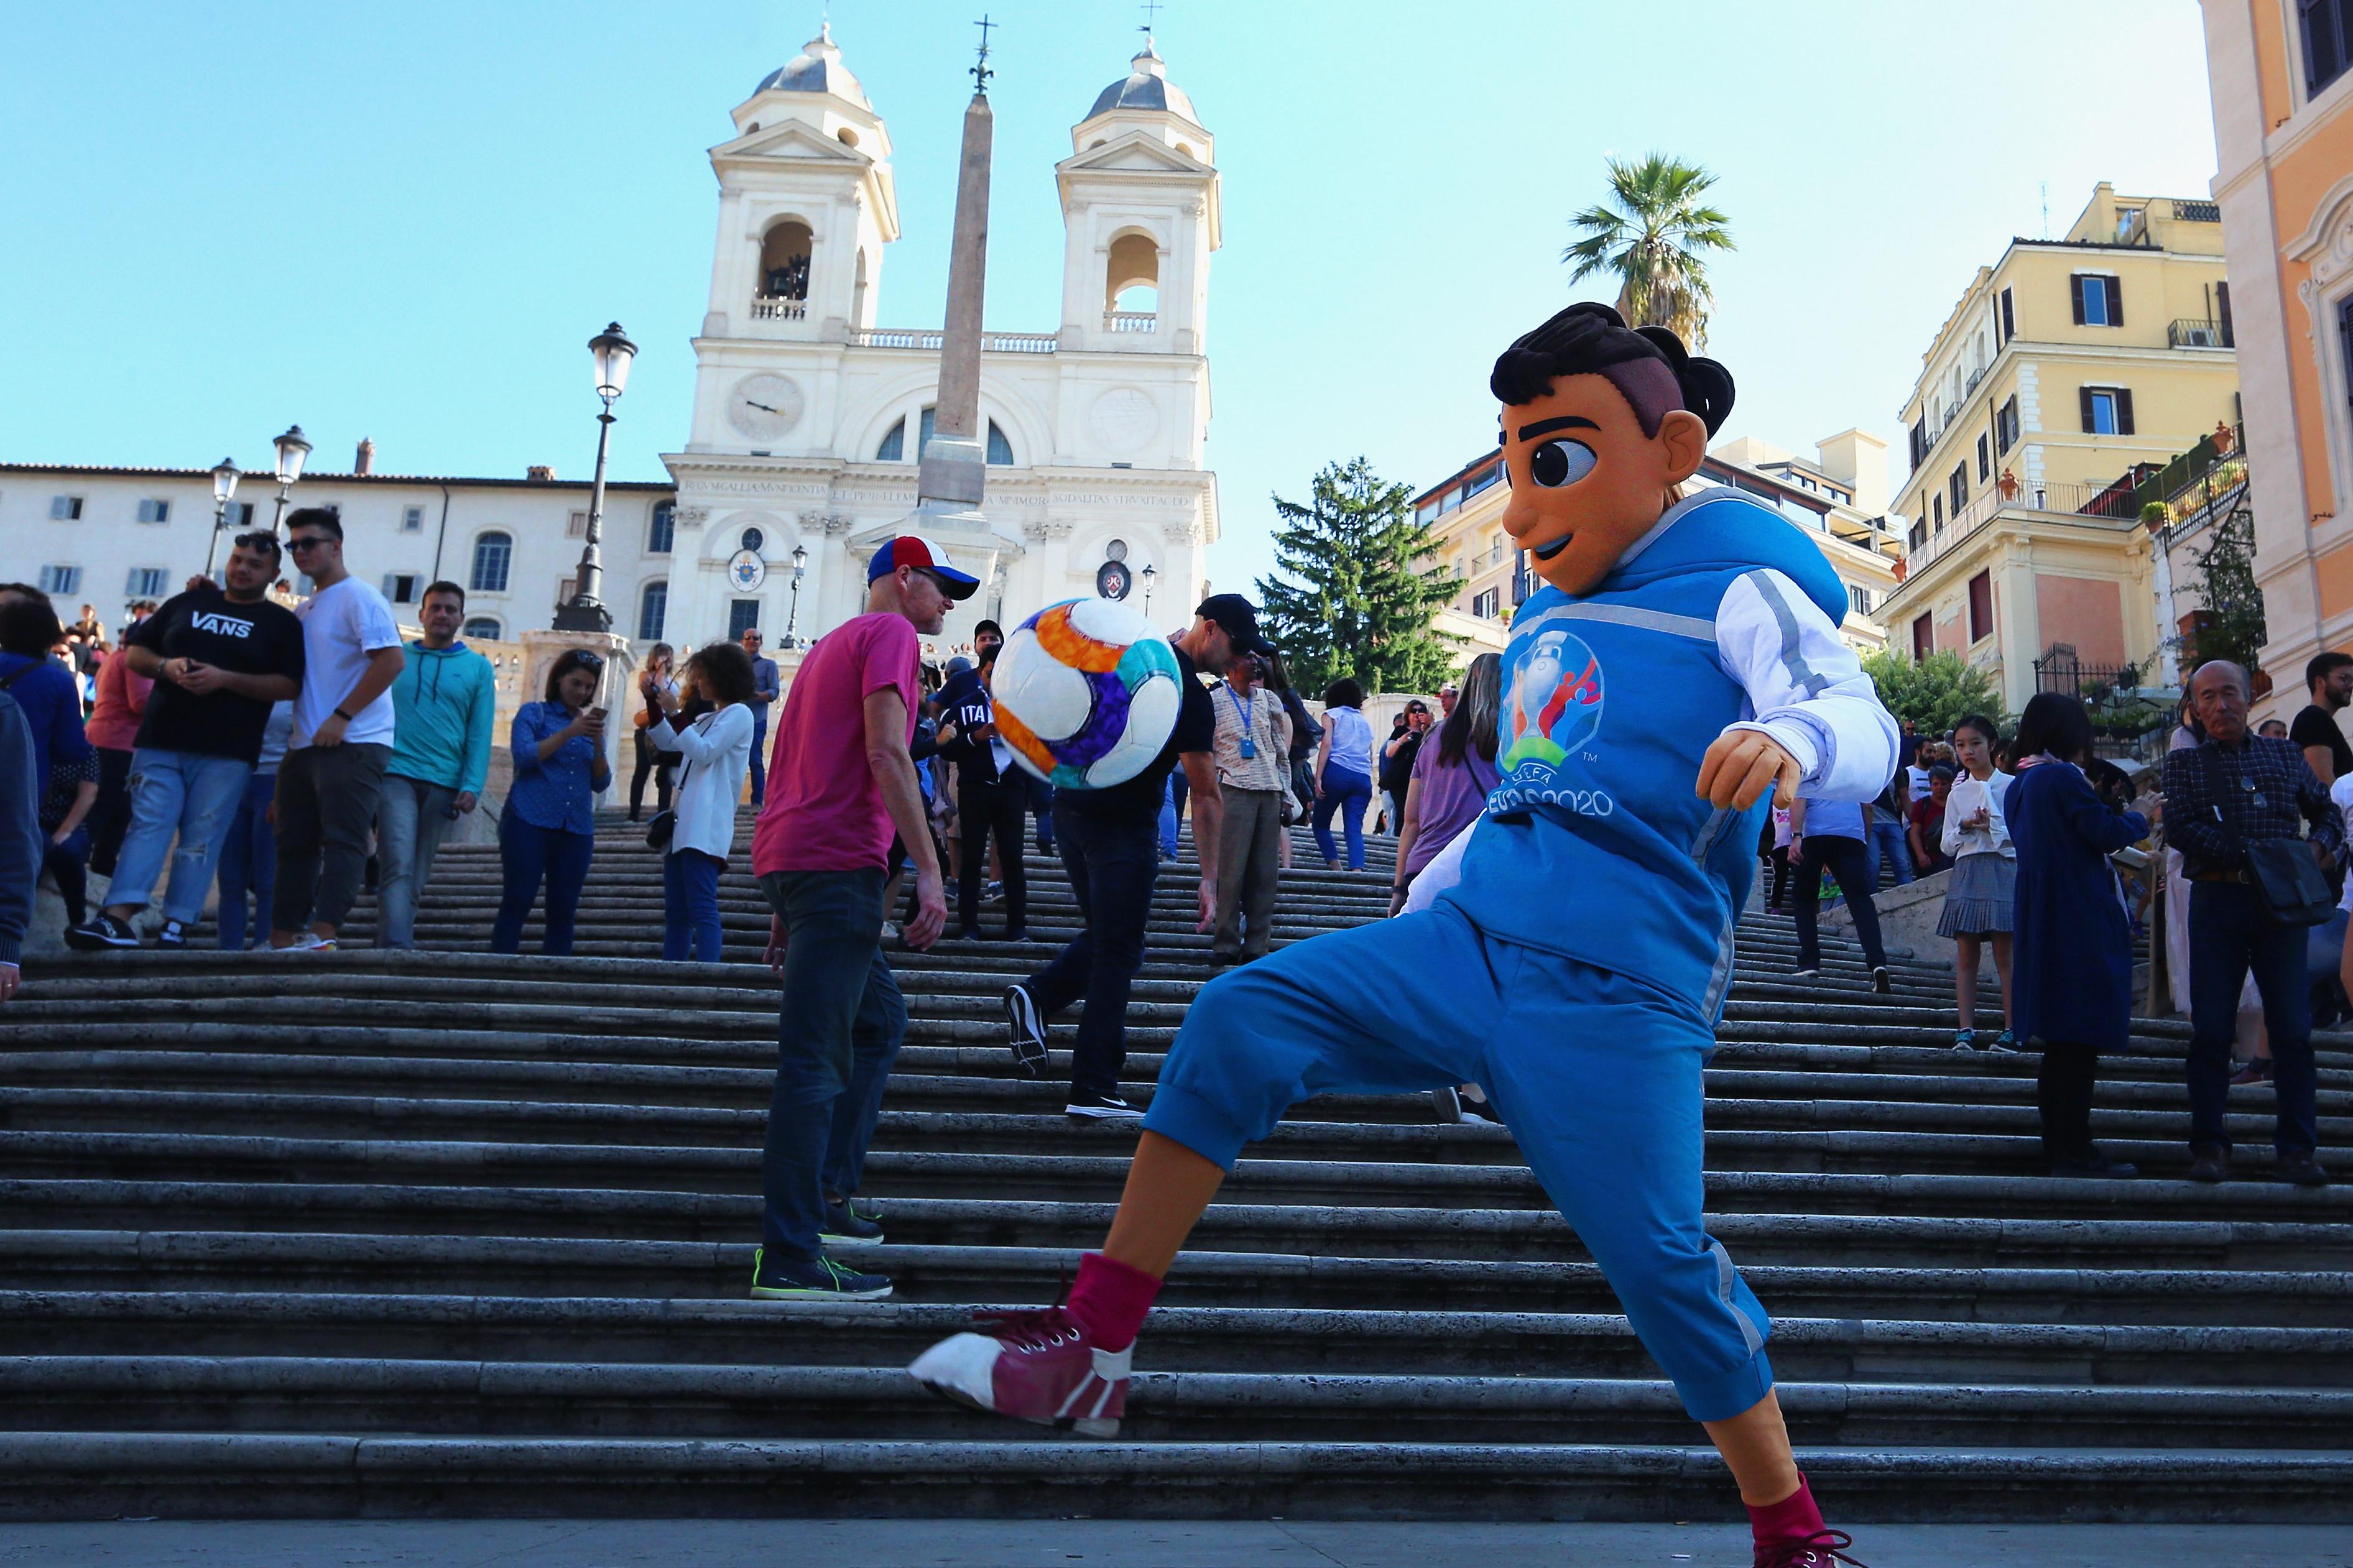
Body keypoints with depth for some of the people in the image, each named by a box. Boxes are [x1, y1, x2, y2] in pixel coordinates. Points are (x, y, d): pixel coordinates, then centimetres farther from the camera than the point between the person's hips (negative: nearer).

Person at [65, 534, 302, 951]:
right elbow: (135, 653, 16)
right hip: (161, 742, 3)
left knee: (202, 838, -3)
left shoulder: (282, 623, 7)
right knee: (148, 826, -6)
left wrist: (225, 679, -15)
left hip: (227, 753, -2)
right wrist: (166, 666, -6)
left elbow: (290, 686, -5)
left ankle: (176, 928, -1)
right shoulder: (189, 602, 17)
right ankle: (118, 918, -14)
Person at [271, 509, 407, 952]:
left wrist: (342, 716, -19)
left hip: (352, 745, -9)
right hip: (304, 746, 10)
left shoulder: (358, 598, -6)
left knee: (342, 840, -11)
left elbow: (392, 660, -18)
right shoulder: (304, 609, 19)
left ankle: (322, 935, -15)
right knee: (295, 844, 11)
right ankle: (282, 939, 17)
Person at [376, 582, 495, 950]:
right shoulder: (395, 657, 13)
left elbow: (480, 735, 5)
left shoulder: (478, 668, 12)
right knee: (398, 866, -16)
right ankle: (396, 948, -24)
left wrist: (472, 787, -7)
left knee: (417, 878, 5)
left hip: (444, 784, 2)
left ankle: (386, 945, 12)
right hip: (396, 774, -1)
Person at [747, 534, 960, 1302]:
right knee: (815, 1059, -11)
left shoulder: (834, 643, 27)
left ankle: (827, 1196, 18)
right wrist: (928, 870, -18)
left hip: (790, 859, 10)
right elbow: (886, 753, -15)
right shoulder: (891, 632, -1)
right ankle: (788, 1258, -9)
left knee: (880, 1020, 19)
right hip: (838, 862, -10)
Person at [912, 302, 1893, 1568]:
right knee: (1241, 1020, -13)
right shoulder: (1544, 622, 18)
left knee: (1660, 1262, -5)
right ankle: (1090, 1352, -9)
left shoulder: (1740, 594, -3)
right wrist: (1415, 911, 31)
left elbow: (1864, 726, -19)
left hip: (1612, 997, -6)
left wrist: (1792, 739, -43)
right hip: (1466, 941, 6)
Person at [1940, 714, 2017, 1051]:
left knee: (2005, 955, -5)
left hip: (2003, 870, -3)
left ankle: (2011, 1030, -2)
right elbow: (1946, 845, 12)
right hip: (1966, 872, 4)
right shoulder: (1957, 794, 14)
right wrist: (1964, 828, -6)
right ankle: (1966, 1030, -1)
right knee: (1966, 955, -1)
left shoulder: (2012, 786, 3)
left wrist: (1993, 827, -13)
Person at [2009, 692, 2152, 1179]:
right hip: (2079, 924, -9)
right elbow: (2109, 833, -15)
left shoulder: (2019, 786, 13)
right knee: (2079, 1041, -4)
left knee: (2061, 1042, 16)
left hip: (2041, 927, 9)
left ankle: (2061, 1144, 23)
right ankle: (2074, 1152, -1)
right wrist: (2142, 819, 4)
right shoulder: (2063, 778, -14)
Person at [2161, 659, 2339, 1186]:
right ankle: (2209, 1145, 7)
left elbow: (2327, 810, 20)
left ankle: (2296, 1149, 6)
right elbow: (2179, 827, -6)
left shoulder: (2286, 755, 15)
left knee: (2293, 1029, -1)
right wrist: (2247, 854, -17)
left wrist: (2322, 844, -2)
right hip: (2217, 901, -1)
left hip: (2281, 903, 2)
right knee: (2211, 1029, 0)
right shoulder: (2184, 763, 8)